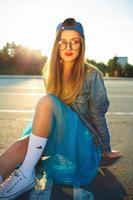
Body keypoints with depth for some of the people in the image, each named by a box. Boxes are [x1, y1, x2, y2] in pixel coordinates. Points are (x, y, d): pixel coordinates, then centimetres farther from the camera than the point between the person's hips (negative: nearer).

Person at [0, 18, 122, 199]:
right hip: (56, 134, 5)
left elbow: (98, 115, -5)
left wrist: (107, 151, 3)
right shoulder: (51, 74, 5)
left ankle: (26, 174, -28)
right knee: (20, 147, -26)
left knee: (46, 102, -29)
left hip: (80, 137, -4)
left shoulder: (91, 75, -9)